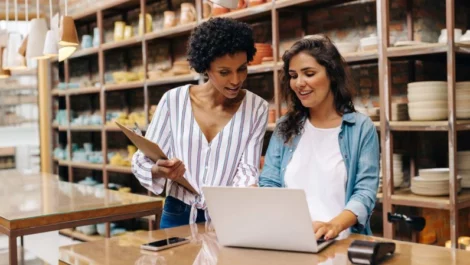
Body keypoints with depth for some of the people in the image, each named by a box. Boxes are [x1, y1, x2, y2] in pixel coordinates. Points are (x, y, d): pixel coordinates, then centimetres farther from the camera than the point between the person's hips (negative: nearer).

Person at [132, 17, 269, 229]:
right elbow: (141, 161, 0)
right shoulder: (174, 100, -4)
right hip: (178, 216, 0)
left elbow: (247, 169, -7)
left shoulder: (257, 108, -2)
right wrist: (160, 171, -22)